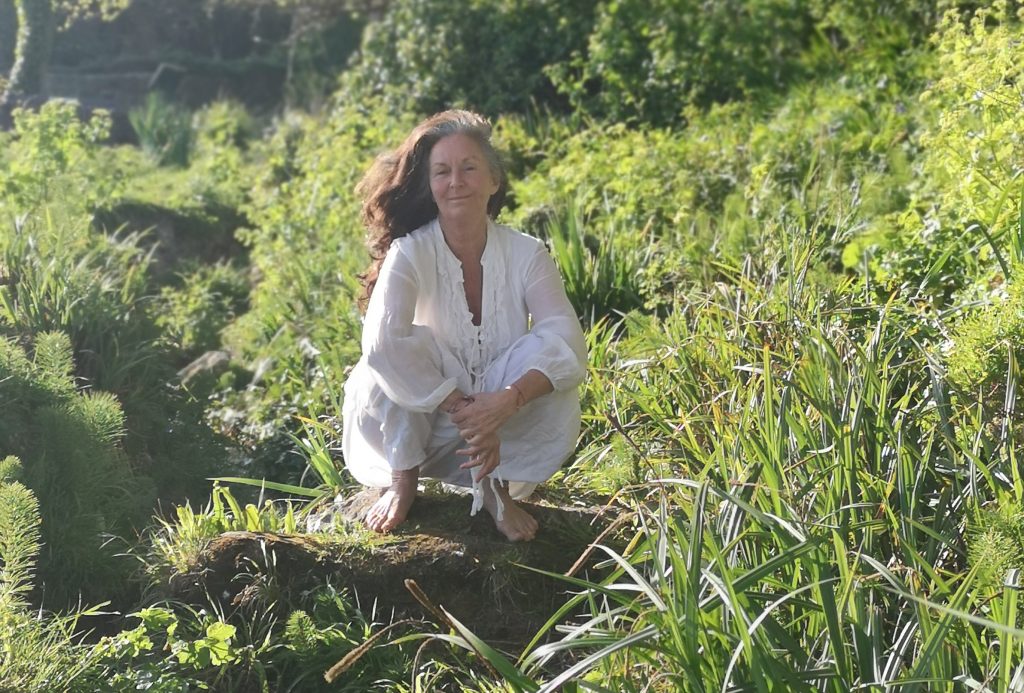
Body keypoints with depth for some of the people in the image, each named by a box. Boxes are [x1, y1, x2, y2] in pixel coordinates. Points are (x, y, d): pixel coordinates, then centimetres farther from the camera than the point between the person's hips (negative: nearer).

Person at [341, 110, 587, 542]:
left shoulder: (526, 254, -11)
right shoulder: (410, 254, -17)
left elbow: (568, 342, -25)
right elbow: (381, 343, -33)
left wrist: (507, 401, -41)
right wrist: (463, 410, -37)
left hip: (508, 436, 1)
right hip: (421, 430, -1)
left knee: (550, 364, -25)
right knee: (407, 348, -29)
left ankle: (494, 486, -9)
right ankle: (402, 481, -9)